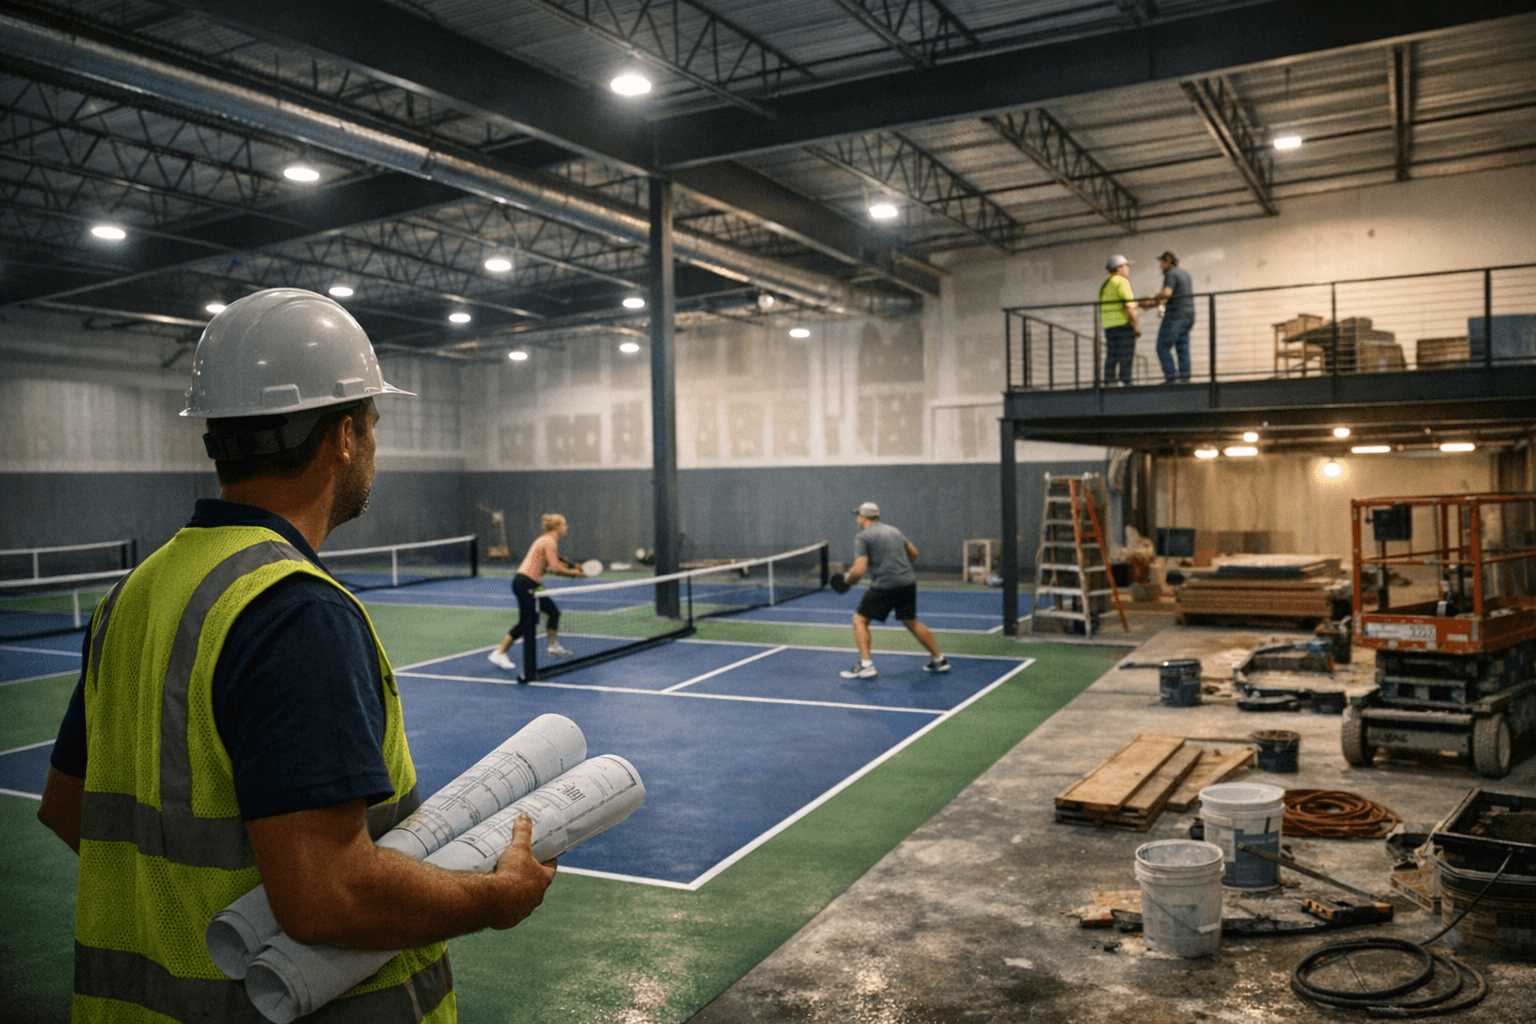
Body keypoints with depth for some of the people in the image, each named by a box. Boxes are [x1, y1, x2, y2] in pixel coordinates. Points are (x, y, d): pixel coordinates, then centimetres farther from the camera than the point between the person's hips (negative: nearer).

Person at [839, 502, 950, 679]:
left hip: (884, 585, -7)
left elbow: (859, 570, -13)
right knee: (911, 622, 22)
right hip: (908, 583, 7)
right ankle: (939, 660, 26)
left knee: (860, 620, 4)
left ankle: (865, 665, -6)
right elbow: (913, 553, 26)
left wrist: (848, 578, 6)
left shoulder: (862, 537, -4)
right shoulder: (893, 531, 17)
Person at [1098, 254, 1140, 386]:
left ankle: (1109, 382, -2)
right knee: (1126, 355, -9)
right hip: (1124, 323, -8)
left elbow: (1101, 310, 20)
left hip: (1108, 325, 8)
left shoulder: (1104, 284, 20)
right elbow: (1129, 305, -15)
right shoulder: (1121, 281, -6)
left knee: (1111, 355, 4)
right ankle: (1124, 381, -15)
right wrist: (1136, 325, -14)